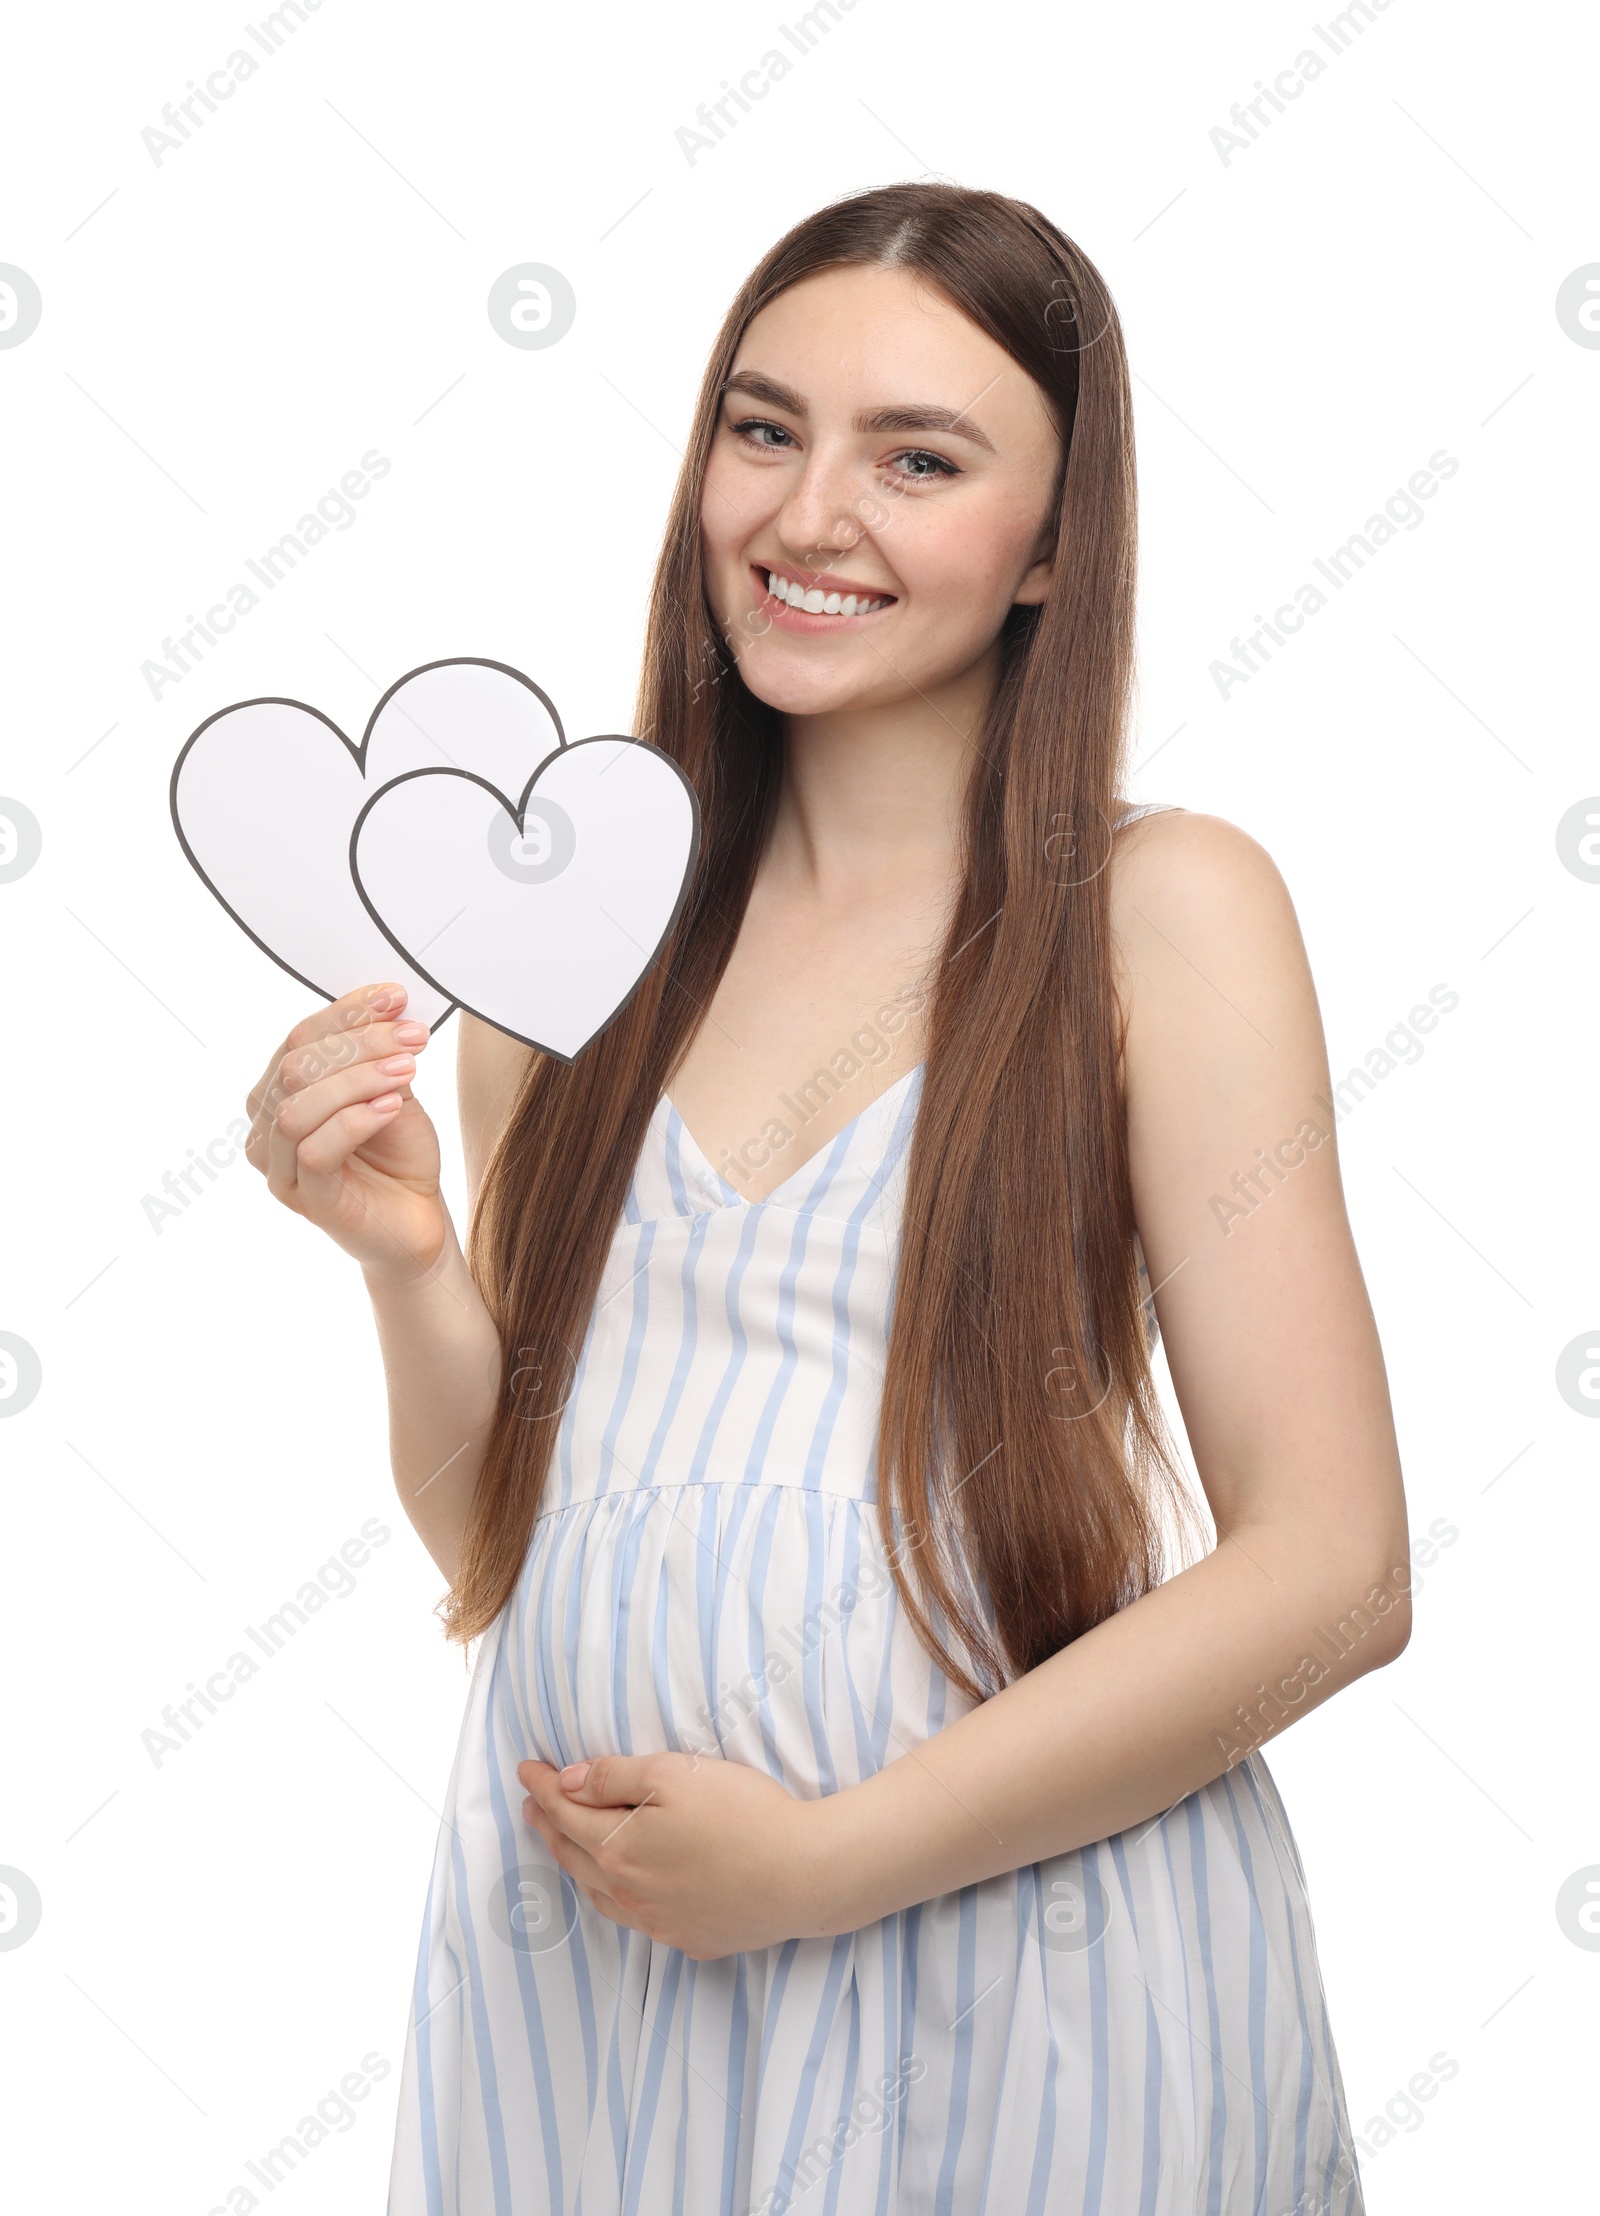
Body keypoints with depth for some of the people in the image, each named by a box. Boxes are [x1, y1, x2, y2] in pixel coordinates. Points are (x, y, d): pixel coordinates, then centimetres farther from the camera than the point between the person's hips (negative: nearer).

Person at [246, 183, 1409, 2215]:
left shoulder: (1161, 907, -7)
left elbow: (1331, 1571, -12)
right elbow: (499, 1545, 8)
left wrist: (829, 1856, -15)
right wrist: (408, 1262, -10)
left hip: (1023, 1955, -3)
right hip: (571, 1954, 4)